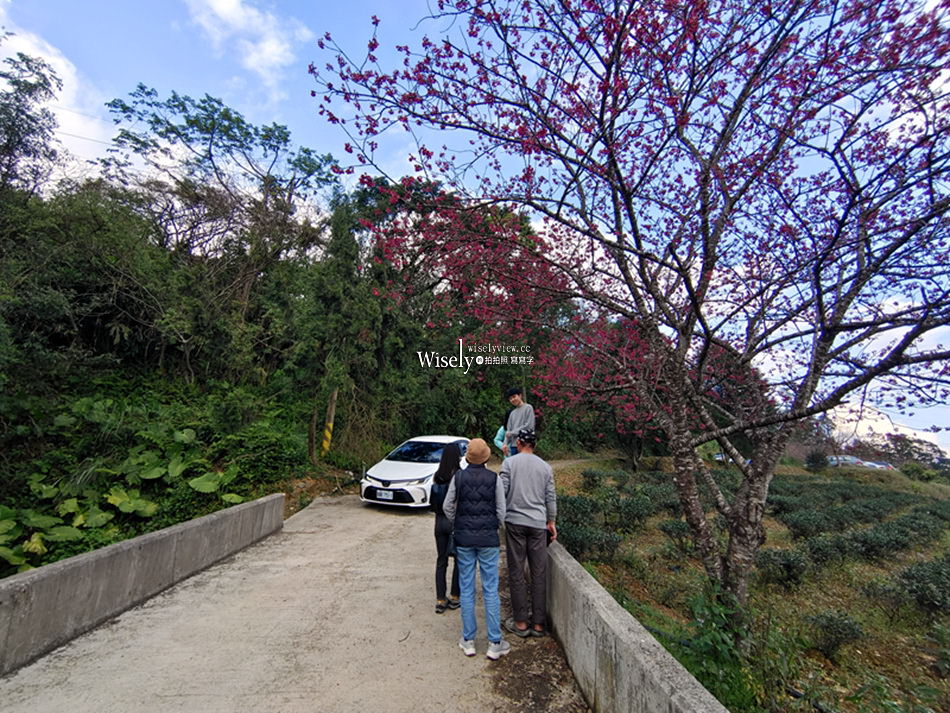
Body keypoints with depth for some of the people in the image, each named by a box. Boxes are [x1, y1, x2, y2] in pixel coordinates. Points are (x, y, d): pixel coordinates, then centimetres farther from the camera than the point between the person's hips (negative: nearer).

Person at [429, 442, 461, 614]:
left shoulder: (437, 476, -2)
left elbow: (432, 502, 3)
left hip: (440, 521, 4)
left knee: (441, 561, 13)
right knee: (459, 560, 13)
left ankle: (440, 600, 17)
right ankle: (454, 597, 20)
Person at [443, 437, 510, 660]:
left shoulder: (458, 477, -5)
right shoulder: (494, 478, -7)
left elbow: (448, 507, 0)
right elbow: (501, 511, -3)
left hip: (464, 539, 1)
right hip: (488, 538, -1)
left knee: (467, 589, 11)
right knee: (491, 590, 7)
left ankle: (468, 640, 21)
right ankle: (495, 643, 14)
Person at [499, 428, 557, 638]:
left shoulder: (509, 462, -4)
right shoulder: (545, 467, 6)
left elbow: (502, 491, -7)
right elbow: (551, 497, 9)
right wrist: (551, 522, 20)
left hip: (515, 521, -2)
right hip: (538, 524, 3)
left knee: (516, 572, 6)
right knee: (539, 574, 8)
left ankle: (520, 623, 13)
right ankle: (538, 623, 15)